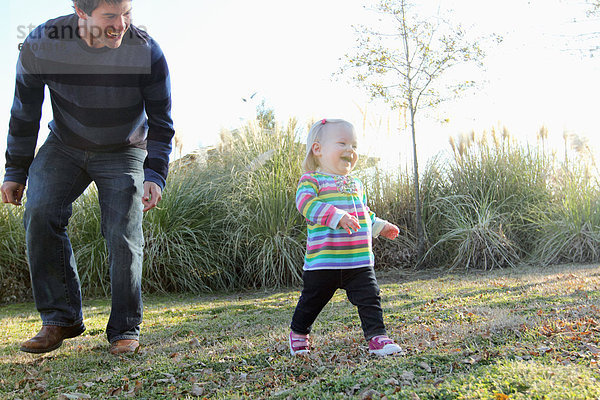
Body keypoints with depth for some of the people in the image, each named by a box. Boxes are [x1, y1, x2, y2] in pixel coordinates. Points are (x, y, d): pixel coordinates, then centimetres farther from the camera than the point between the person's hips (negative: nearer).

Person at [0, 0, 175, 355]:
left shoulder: (147, 52, -22)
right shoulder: (41, 44, -19)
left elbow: (161, 123, -12)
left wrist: (155, 175, -25)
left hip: (122, 154, -1)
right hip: (64, 147, 2)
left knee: (124, 236, -15)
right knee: (40, 213, -20)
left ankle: (125, 329, 0)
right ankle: (60, 318, -7)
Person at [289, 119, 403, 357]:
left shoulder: (356, 185, 17)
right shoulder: (312, 179, -5)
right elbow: (306, 203, -25)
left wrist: (380, 226, 20)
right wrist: (338, 216, -34)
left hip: (359, 260, 5)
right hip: (323, 261, -4)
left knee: (369, 298, -3)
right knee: (312, 300, 11)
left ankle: (377, 337, 6)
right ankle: (298, 333, 34)